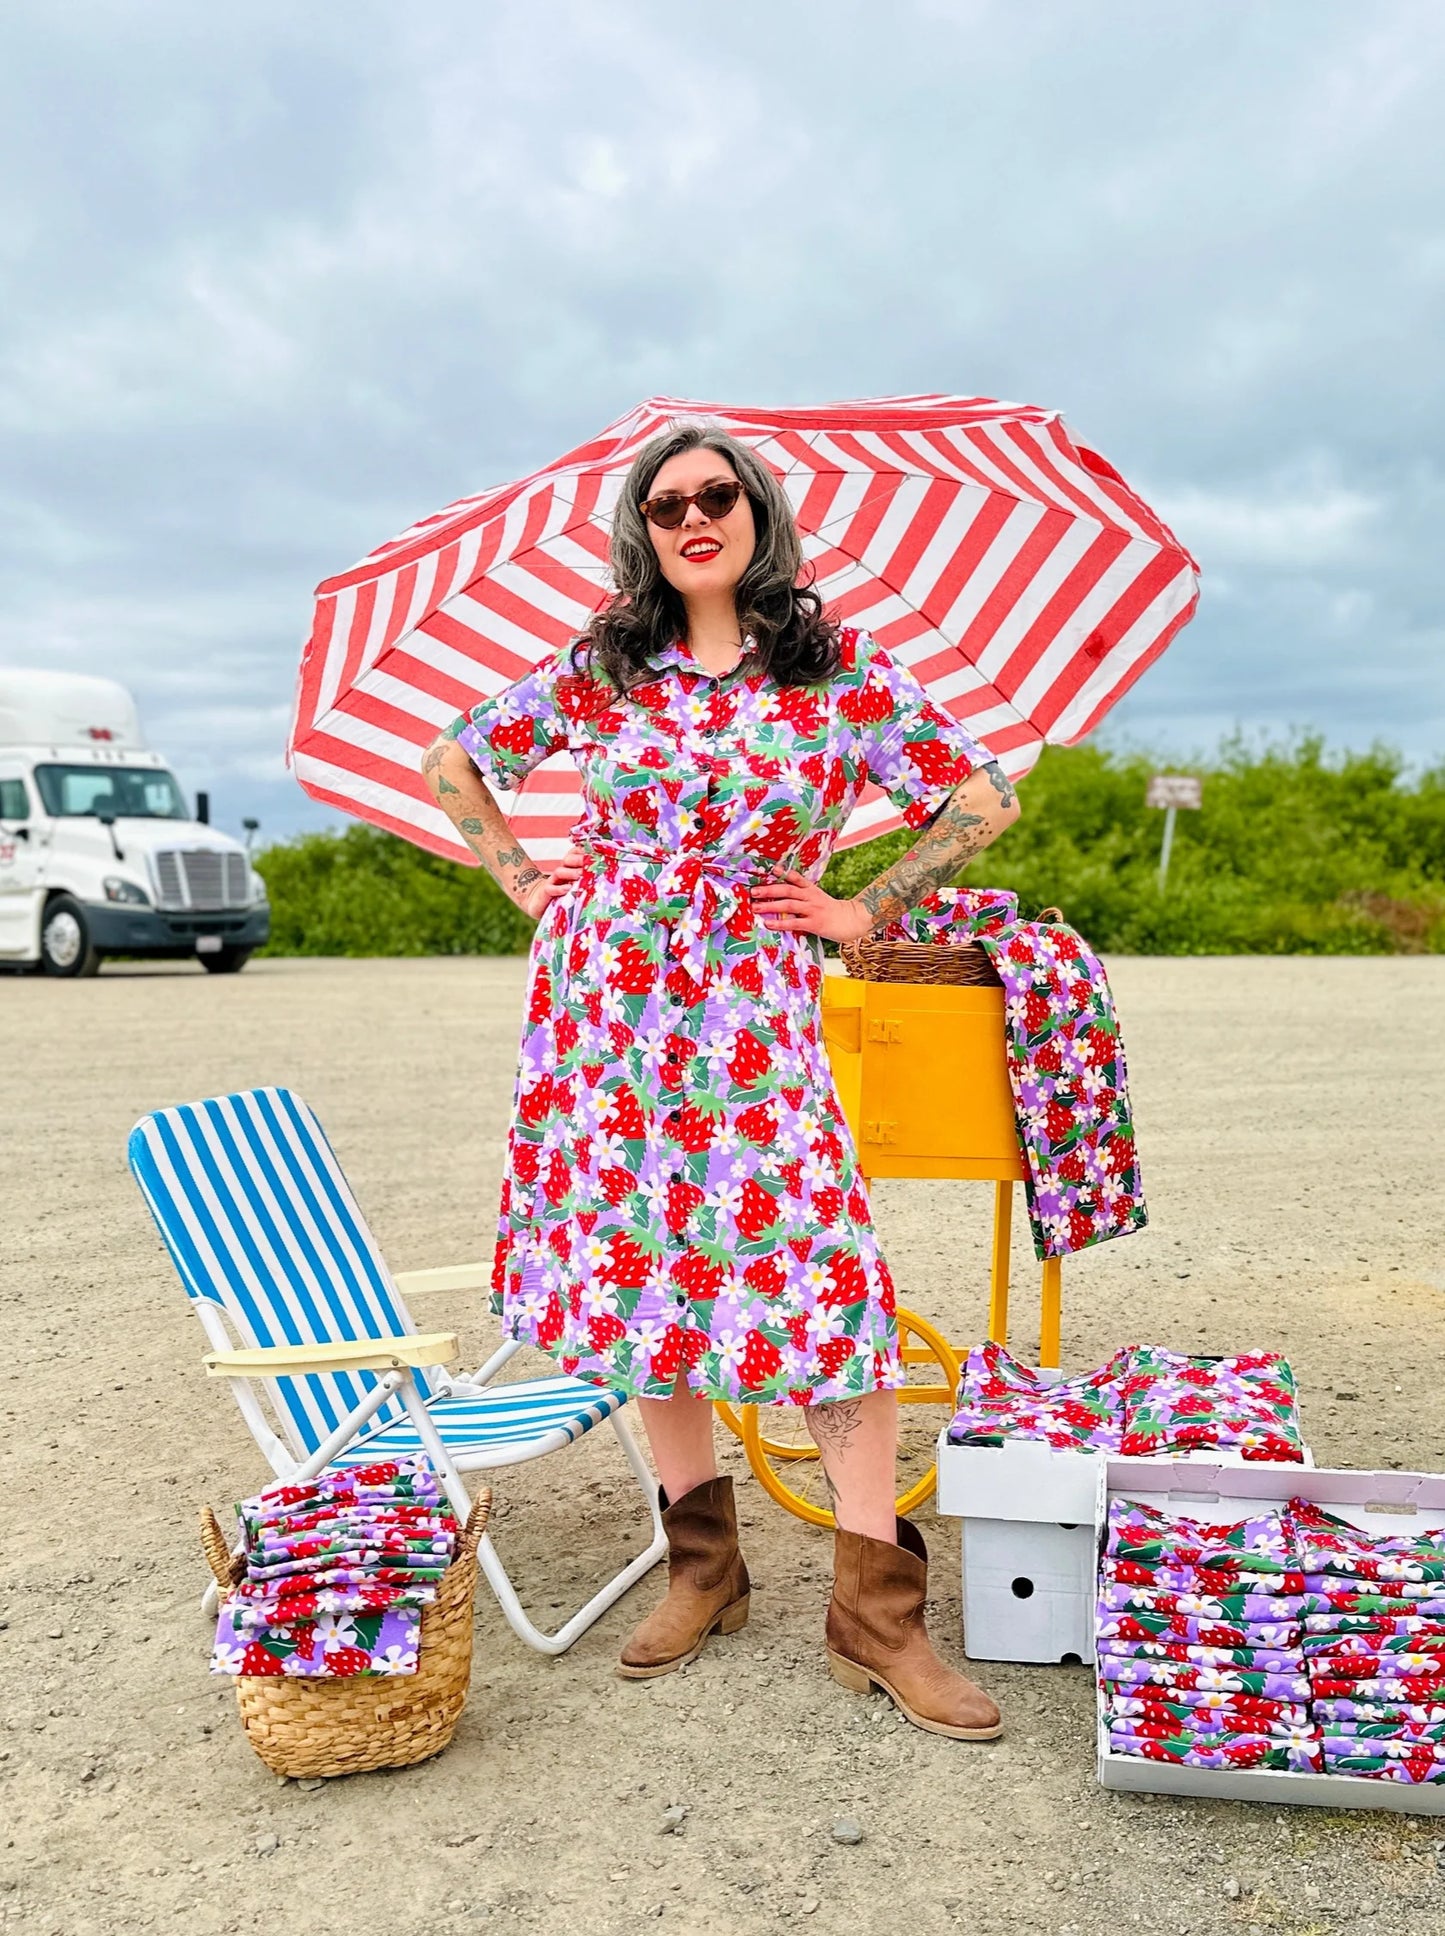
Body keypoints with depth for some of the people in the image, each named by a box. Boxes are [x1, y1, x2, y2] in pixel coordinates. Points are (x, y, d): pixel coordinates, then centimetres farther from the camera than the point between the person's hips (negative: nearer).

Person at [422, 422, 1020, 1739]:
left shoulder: (841, 669, 2)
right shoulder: (598, 670, 6)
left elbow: (983, 799, 4)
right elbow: (454, 762, 18)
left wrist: (866, 910, 1)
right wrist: (525, 882, 9)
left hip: (753, 1011, -2)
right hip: (609, 1004, 2)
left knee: (825, 1279, -10)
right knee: (642, 1269, 5)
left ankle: (875, 1613, 2)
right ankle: (704, 1569, 22)